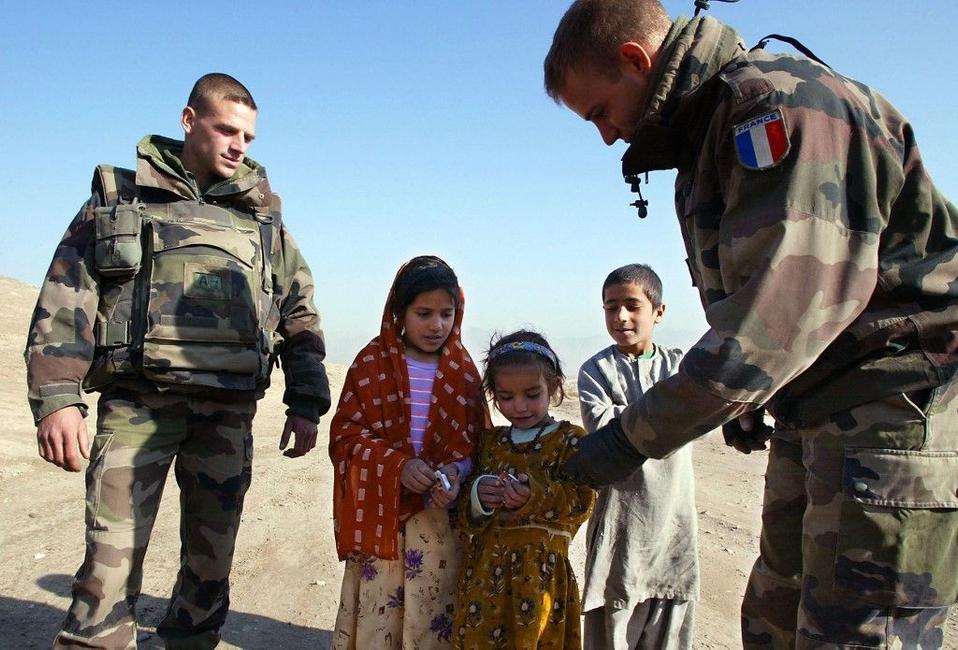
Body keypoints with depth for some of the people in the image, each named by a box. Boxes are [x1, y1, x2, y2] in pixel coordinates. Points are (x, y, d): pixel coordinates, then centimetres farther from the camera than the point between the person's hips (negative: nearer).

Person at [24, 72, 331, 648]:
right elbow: (66, 300, 3)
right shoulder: (120, 196, 10)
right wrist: (57, 396, -8)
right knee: (111, 557, -6)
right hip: (137, 400, -2)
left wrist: (306, 405, 7)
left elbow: (300, 314, 14)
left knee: (212, 560, 8)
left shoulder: (262, 217, 16)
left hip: (228, 411, 2)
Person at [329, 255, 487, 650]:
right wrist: (397, 465, -19)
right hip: (380, 514, -1)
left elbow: (477, 440, 6)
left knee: (434, 616, 5)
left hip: (440, 516, 1)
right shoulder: (372, 363, -1)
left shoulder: (462, 371, 4)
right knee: (376, 612, 3)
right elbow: (345, 433, -5)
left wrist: (458, 470, -15)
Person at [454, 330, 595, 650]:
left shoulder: (569, 439, -2)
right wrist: (477, 497, -12)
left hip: (541, 567, -3)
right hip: (485, 566, 4)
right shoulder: (488, 441, 11)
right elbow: (465, 514, 11)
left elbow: (582, 501, -10)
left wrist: (534, 495, -25)